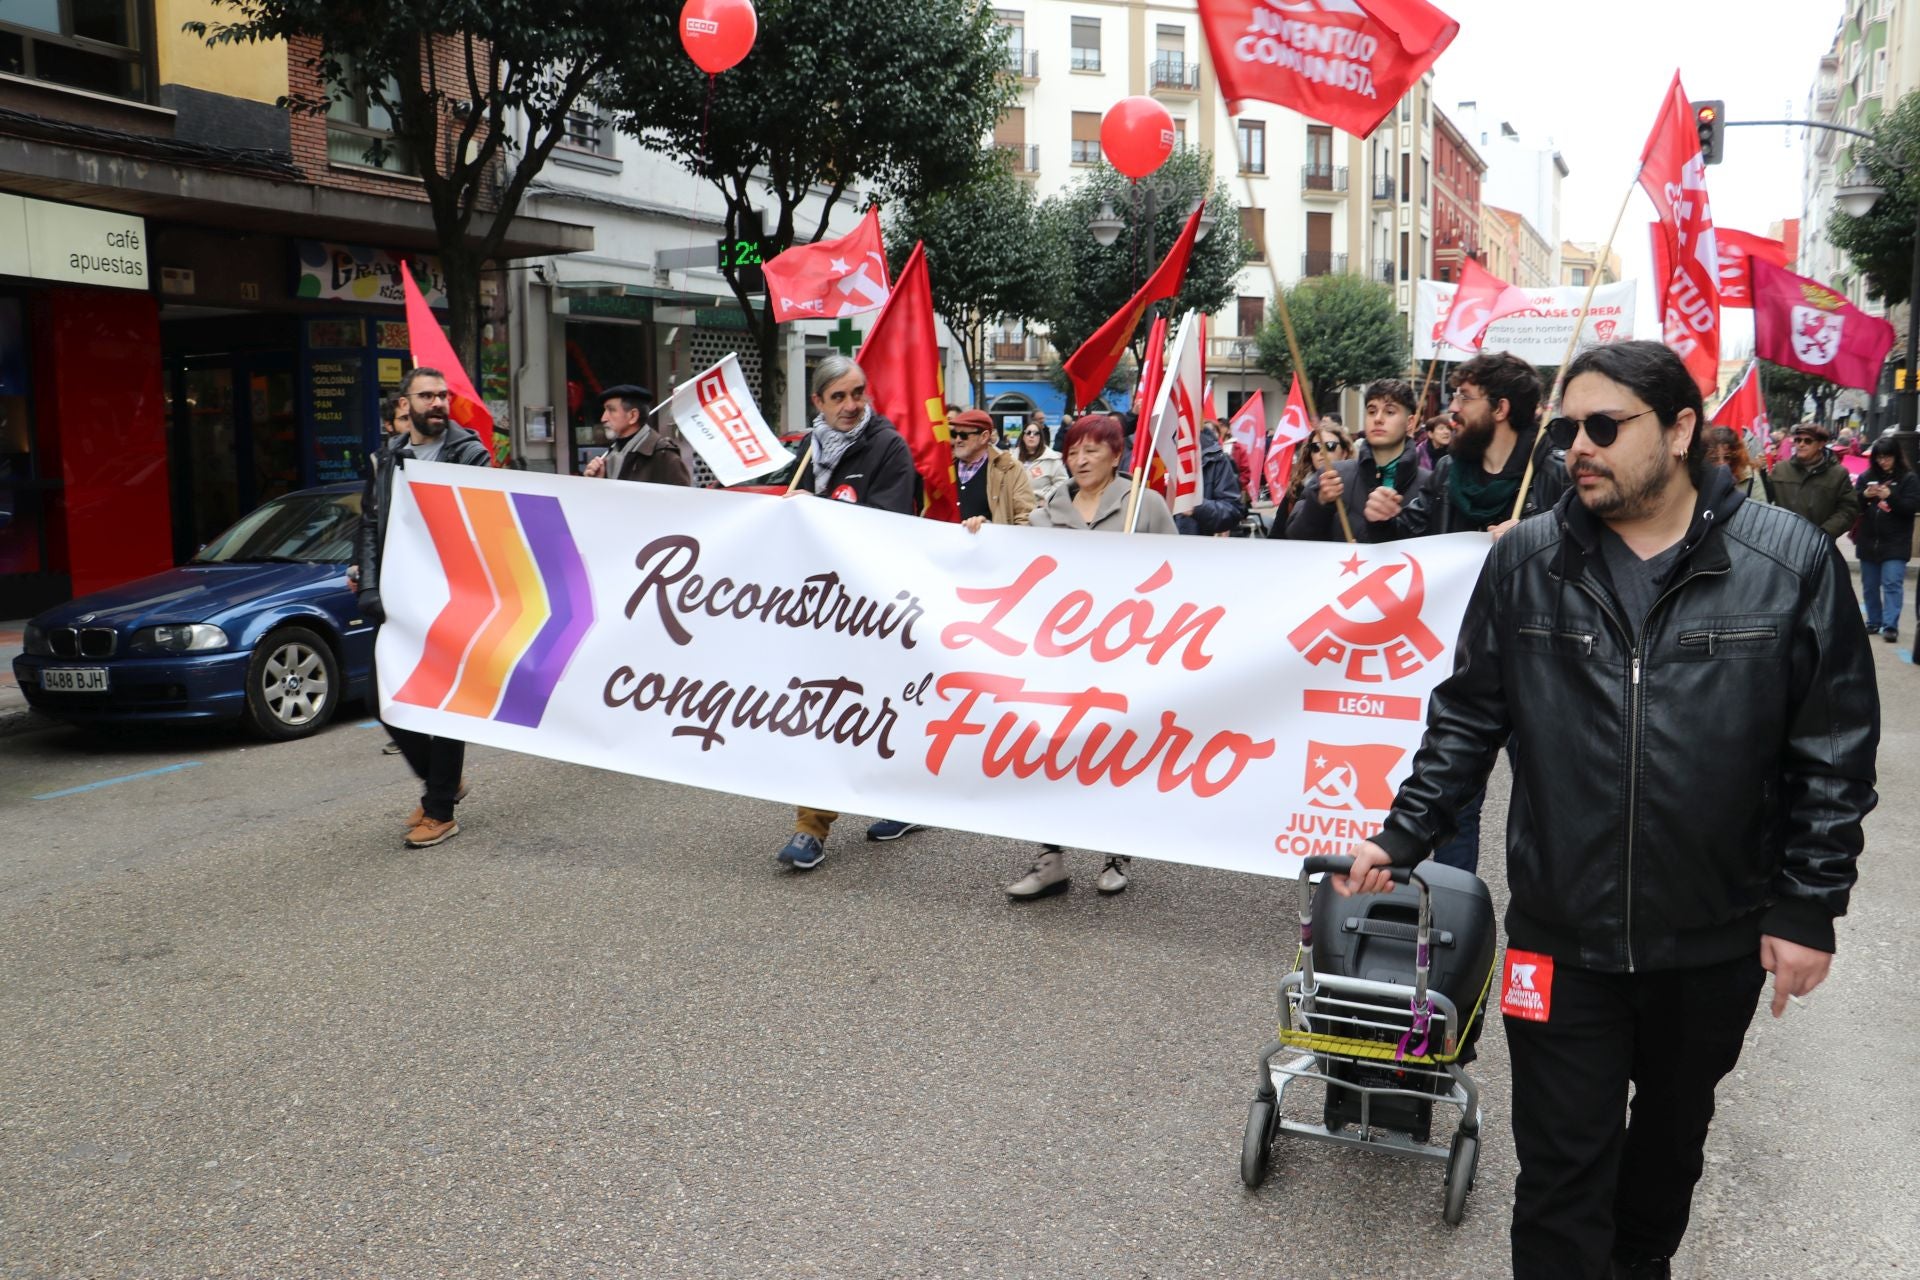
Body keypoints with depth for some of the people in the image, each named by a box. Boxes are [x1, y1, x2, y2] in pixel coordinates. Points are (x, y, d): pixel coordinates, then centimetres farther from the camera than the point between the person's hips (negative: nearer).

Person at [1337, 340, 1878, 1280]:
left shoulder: (1791, 563, -7)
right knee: (1562, 1169, 6)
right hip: (1560, 935, 0)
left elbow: (1834, 751, -4)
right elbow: (1468, 717, 4)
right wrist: (1401, 836, -1)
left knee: (1673, 1131, 24)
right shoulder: (1526, 562, -4)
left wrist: (1810, 905, -5)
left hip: (1718, 941, 1)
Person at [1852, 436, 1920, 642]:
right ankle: (1874, 622, 22)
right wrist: (1864, 496, -14)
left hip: (1895, 544, -4)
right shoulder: (1866, 477, 7)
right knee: (1869, 585, 11)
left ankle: (1890, 626, -13)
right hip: (1868, 541, 4)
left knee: (1892, 584, -10)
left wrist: (1890, 497, -22)